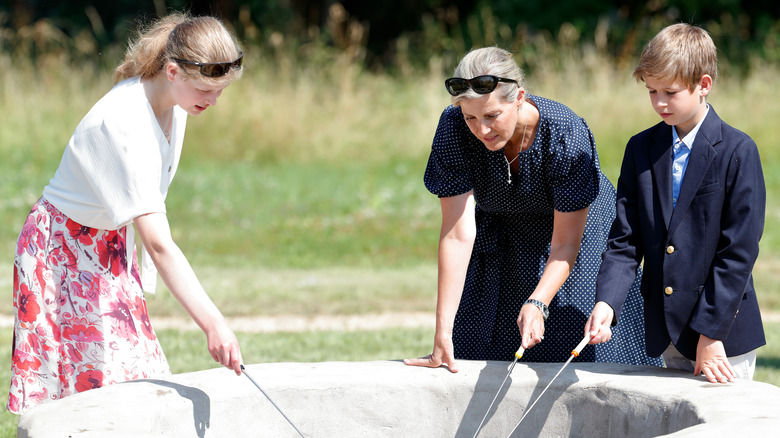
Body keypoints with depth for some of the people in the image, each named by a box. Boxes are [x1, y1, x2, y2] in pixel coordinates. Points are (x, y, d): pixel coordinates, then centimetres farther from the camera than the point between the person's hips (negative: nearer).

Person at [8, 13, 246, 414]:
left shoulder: (173, 102, -7)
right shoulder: (122, 125, -33)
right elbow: (158, 244, -38)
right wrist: (211, 323, -42)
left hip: (112, 243, 8)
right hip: (62, 248, -8)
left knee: (132, 374, 0)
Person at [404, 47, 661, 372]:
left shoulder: (566, 135, -33)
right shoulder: (453, 128, -27)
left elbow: (565, 244, -28)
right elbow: (458, 233, -29)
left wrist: (537, 304, -45)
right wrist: (443, 331, -34)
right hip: (500, 243, 2)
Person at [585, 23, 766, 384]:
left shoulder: (738, 152, -9)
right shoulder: (641, 149, 7)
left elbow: (739, 252, -11)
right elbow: (625, 241, 4)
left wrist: (711, 332, -15)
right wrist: (606, 302, -13)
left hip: (724, 330, -5)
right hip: (667, 333, 5)